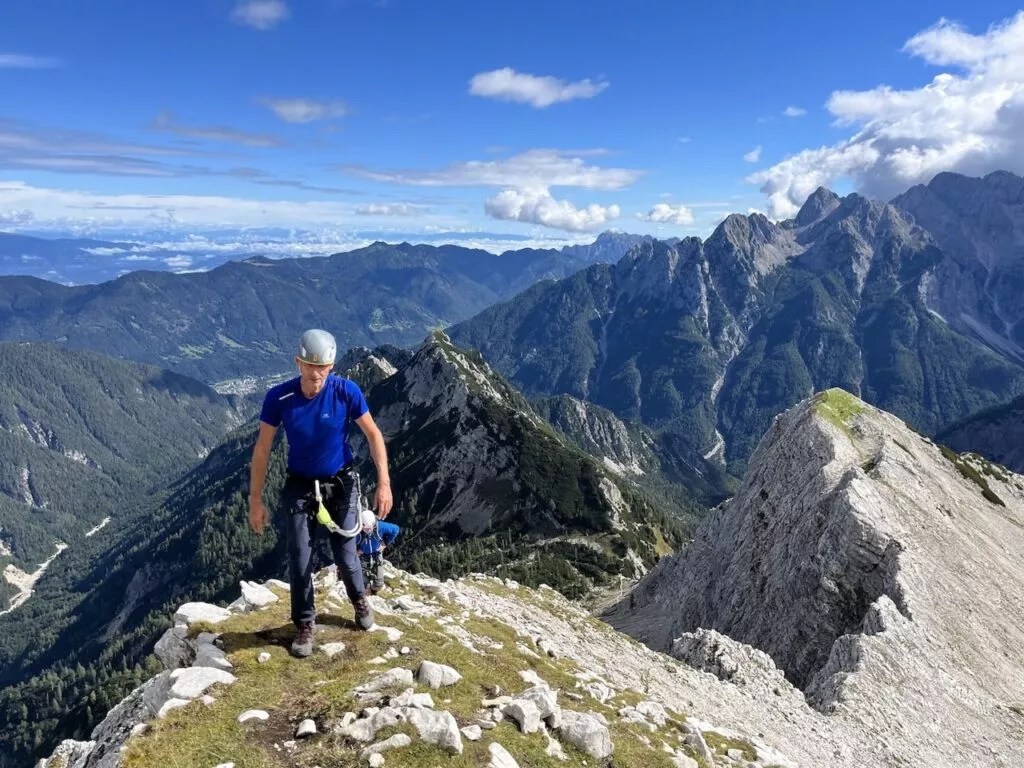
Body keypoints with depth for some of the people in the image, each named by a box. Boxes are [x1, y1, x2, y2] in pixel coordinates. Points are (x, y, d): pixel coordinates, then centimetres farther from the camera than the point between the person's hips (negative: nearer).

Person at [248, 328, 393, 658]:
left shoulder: (346, 391, -20)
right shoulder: (279, 397, -19)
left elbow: (373, 434, -8)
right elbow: (262, 449, -9)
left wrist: (384, 482, -14)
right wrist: (255, 500, -6)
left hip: (341, 484, 0)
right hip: (300, 486, 0)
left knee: (345, 555, 6)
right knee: (300, 561, 2)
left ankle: (359, 599, 39)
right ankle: (305, 624, 25)